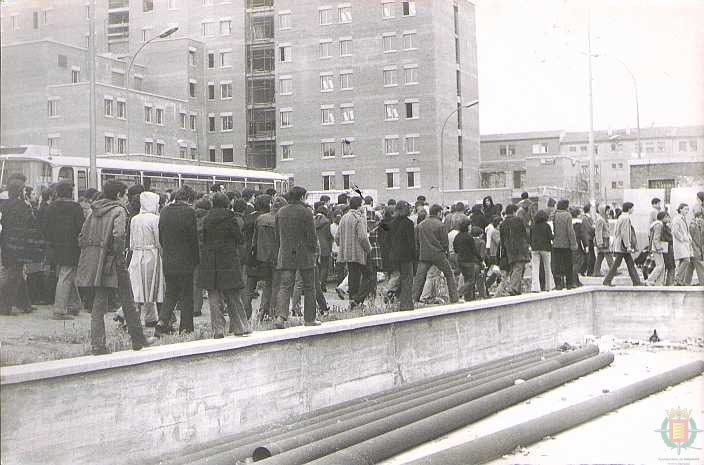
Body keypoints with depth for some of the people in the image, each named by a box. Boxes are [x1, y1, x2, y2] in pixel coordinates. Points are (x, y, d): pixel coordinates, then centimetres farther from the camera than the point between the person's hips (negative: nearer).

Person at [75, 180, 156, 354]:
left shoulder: (94, 211, 13)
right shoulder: (118, 211, -8)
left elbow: (82, 237, 12)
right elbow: (118, 236, -22)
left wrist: (88, 255, 14)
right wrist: (119, 257, -14)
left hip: (93, 261, 6)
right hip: (111, 262, -6)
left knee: (98, 303, 8)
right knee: (127, 302, 6)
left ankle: (97, 344, 4)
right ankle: (138, 339, 16)